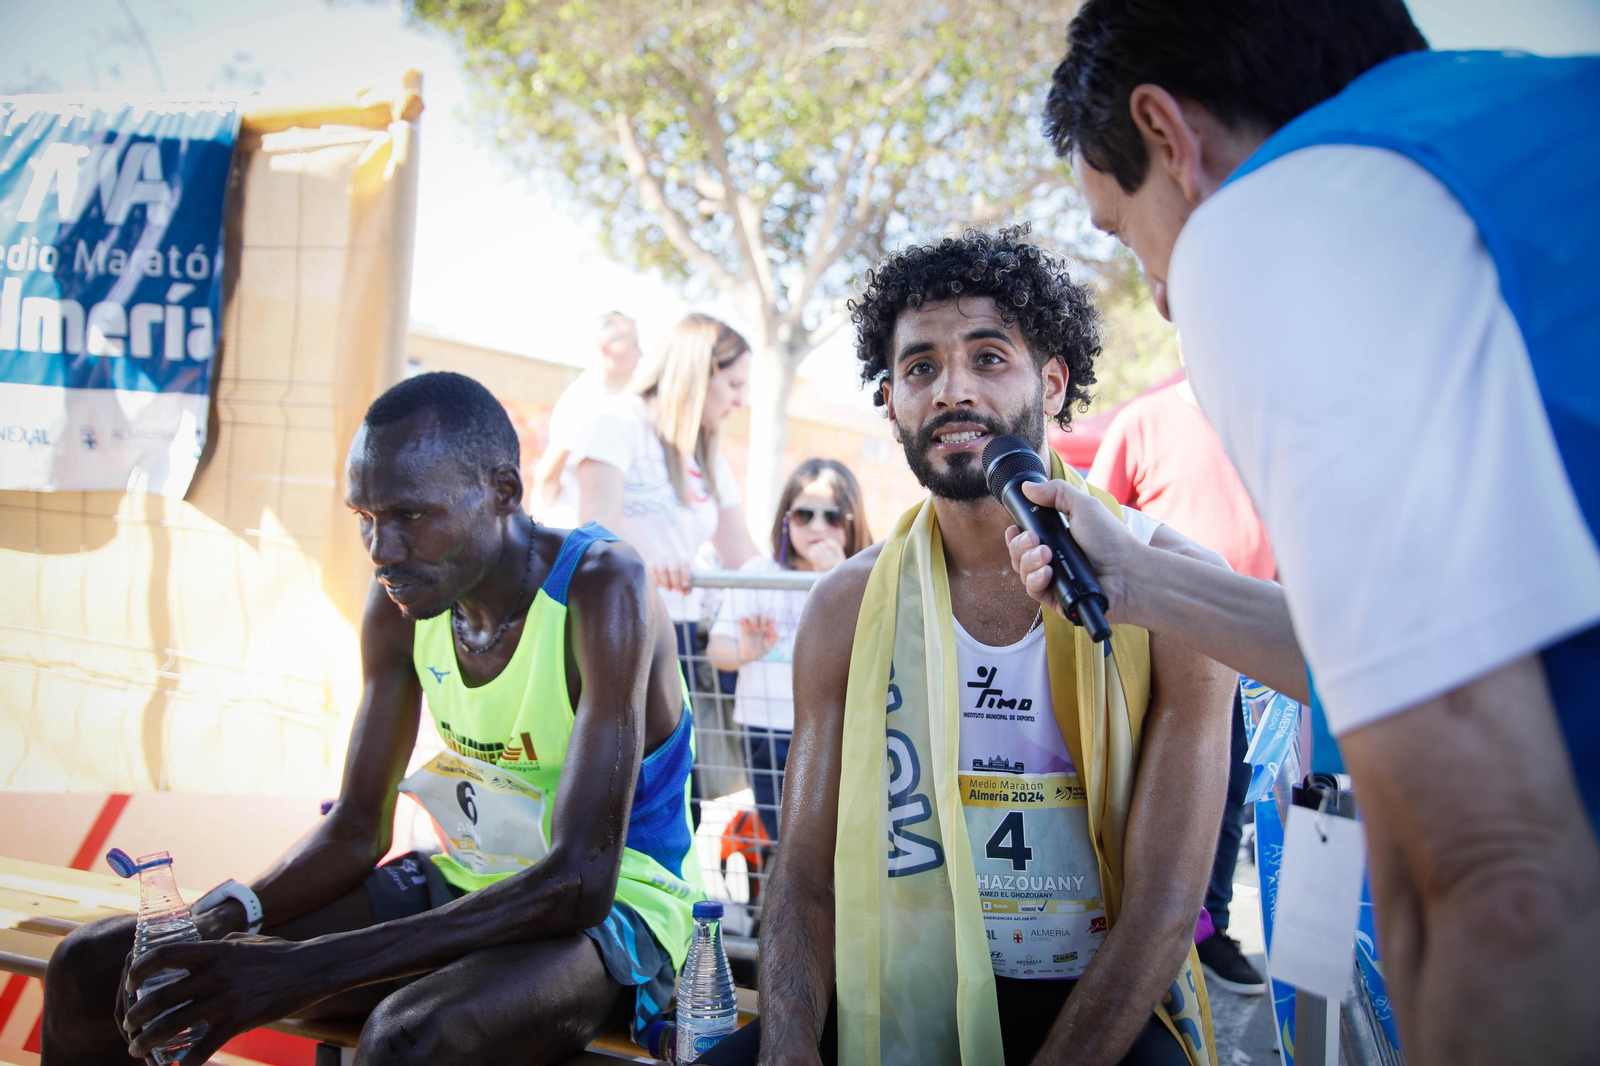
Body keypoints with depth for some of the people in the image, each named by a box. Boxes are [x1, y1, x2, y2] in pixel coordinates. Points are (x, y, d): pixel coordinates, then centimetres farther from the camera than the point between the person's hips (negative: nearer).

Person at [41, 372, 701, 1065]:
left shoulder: (603, 591, -24)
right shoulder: (401, 599, -3)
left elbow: (579, 882, -30)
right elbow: (356, 830, 4)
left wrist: (304, 970, -35)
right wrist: (225, 917, -17)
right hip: (464, 887, 6)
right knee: (93, 966, -1)